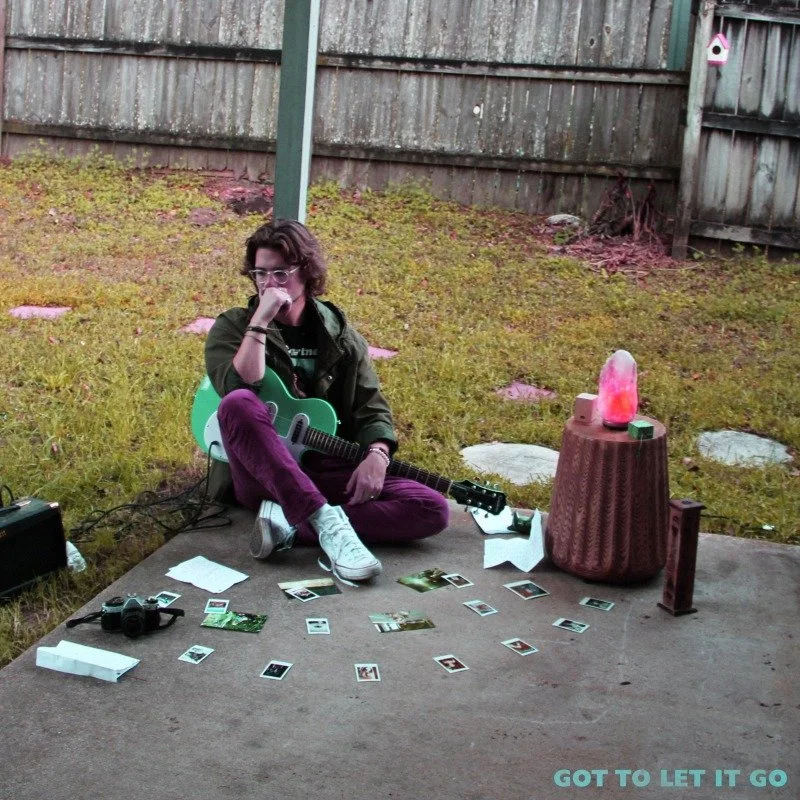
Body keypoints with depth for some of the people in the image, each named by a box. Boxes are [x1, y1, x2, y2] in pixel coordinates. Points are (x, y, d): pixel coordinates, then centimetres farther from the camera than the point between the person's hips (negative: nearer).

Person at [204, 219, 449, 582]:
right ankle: (327, 522, -40)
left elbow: (372, 409, 8)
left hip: (327, 471, 3)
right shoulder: (233, 327, 4)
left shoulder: (340, 335, 12)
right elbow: (238, 392, -16)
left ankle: (290, 524, -26)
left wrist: (376, 456, -12)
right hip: (260, 473, -3)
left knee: (432, 509, -18)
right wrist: (261, 321, -19)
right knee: (237, 404, -36)